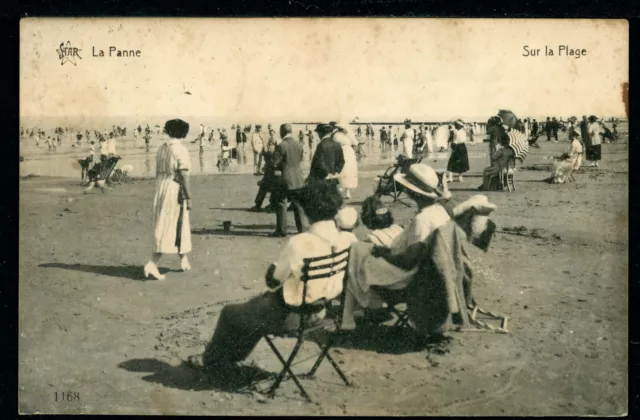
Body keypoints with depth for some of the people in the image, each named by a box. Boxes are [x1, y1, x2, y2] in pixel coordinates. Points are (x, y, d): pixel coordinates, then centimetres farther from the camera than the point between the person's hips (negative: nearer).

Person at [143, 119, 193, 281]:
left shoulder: (161, 149, 9)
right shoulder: (181, 150, -13)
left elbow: (158, 173, 13)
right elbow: (184, 176, -18)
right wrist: (188, 197, -14)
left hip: (160, 190, 8)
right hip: (175, 192, -8)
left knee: (175, 226, 19)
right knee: (167, 229, -5)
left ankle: (184, 260, 31)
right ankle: (152, 264, -12)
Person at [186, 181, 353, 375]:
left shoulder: (300, 243, -30)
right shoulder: (347, 239, -13)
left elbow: (272, 280, -16)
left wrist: (273, 287, 7)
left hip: (291, 315, -7)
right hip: (321, 309, 7)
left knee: (229, 314, 18)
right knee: (257, 303, 32)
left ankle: (213, 363, 41)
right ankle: (234, 355, 49)